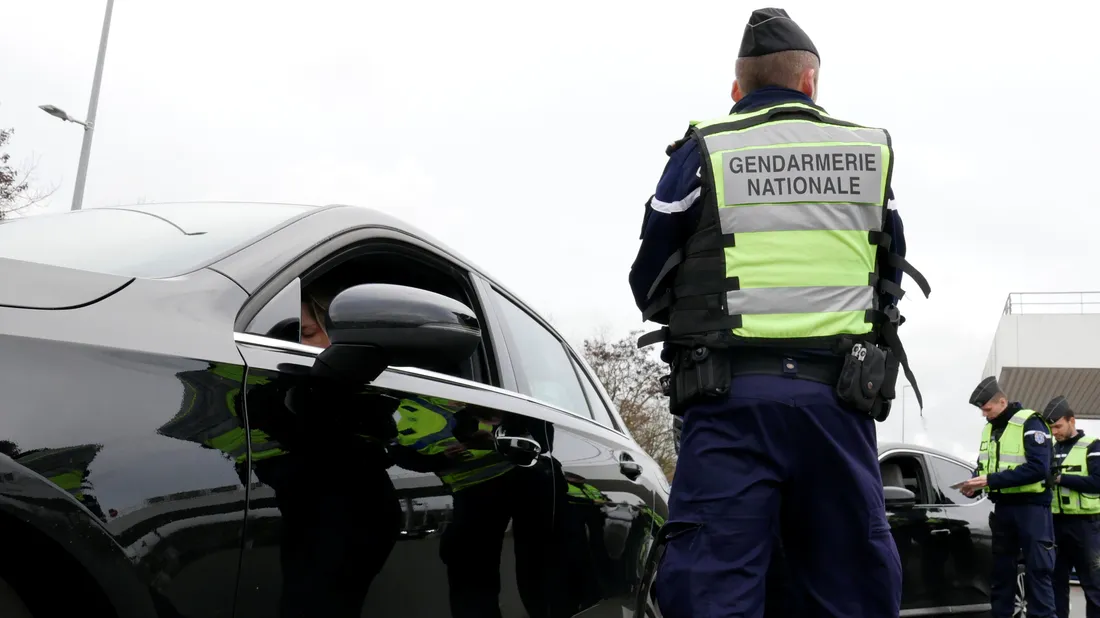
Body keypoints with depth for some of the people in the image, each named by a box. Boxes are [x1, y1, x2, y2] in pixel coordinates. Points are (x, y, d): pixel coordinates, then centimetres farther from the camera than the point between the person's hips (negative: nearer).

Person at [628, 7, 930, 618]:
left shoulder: (704, 151, 3)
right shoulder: (871, 152, 12)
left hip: (732, 391, -3)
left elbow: (649, 287, 8)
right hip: (840, 392, 3)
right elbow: (890, 277, 21)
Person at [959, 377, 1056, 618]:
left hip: (1031, 507, -7)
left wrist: (990, 480, -24)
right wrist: (975, 483, -4)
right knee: (1001, 571, 10)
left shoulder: (1030, 423, -11)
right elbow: (984, 467, 19)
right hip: (1002, 507, 7)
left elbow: (1038, 468, -22)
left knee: (1037, 571, -5)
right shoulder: (989, 429, 12)